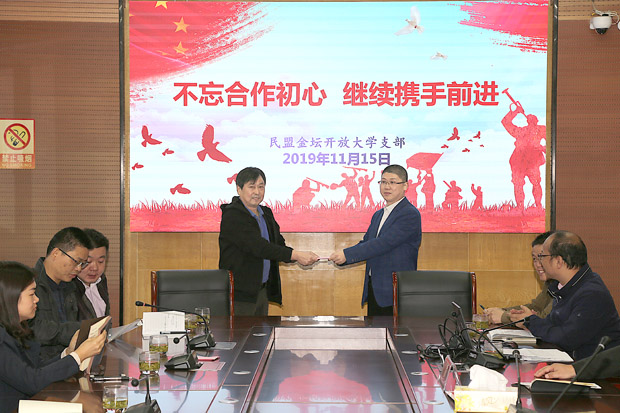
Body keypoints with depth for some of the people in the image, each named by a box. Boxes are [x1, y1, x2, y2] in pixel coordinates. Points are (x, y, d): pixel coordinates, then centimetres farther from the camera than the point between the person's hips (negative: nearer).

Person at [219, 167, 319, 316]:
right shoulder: (232, 215, -14)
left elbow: (279, 244, 11)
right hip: (241, 294, -8)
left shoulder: (266, 213, 13)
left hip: (263, 290, 8)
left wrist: (302, 257, -10)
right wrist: (295, 255, -27)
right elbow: (257, 246, -24)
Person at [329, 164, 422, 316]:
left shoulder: (410, 214, -11)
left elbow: (383, 244, -19)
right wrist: (340, 257, -2)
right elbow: (365, 243, 17)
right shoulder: (378, 215, 19)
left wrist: (347, 254, -19)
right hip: (373, 291, 8)